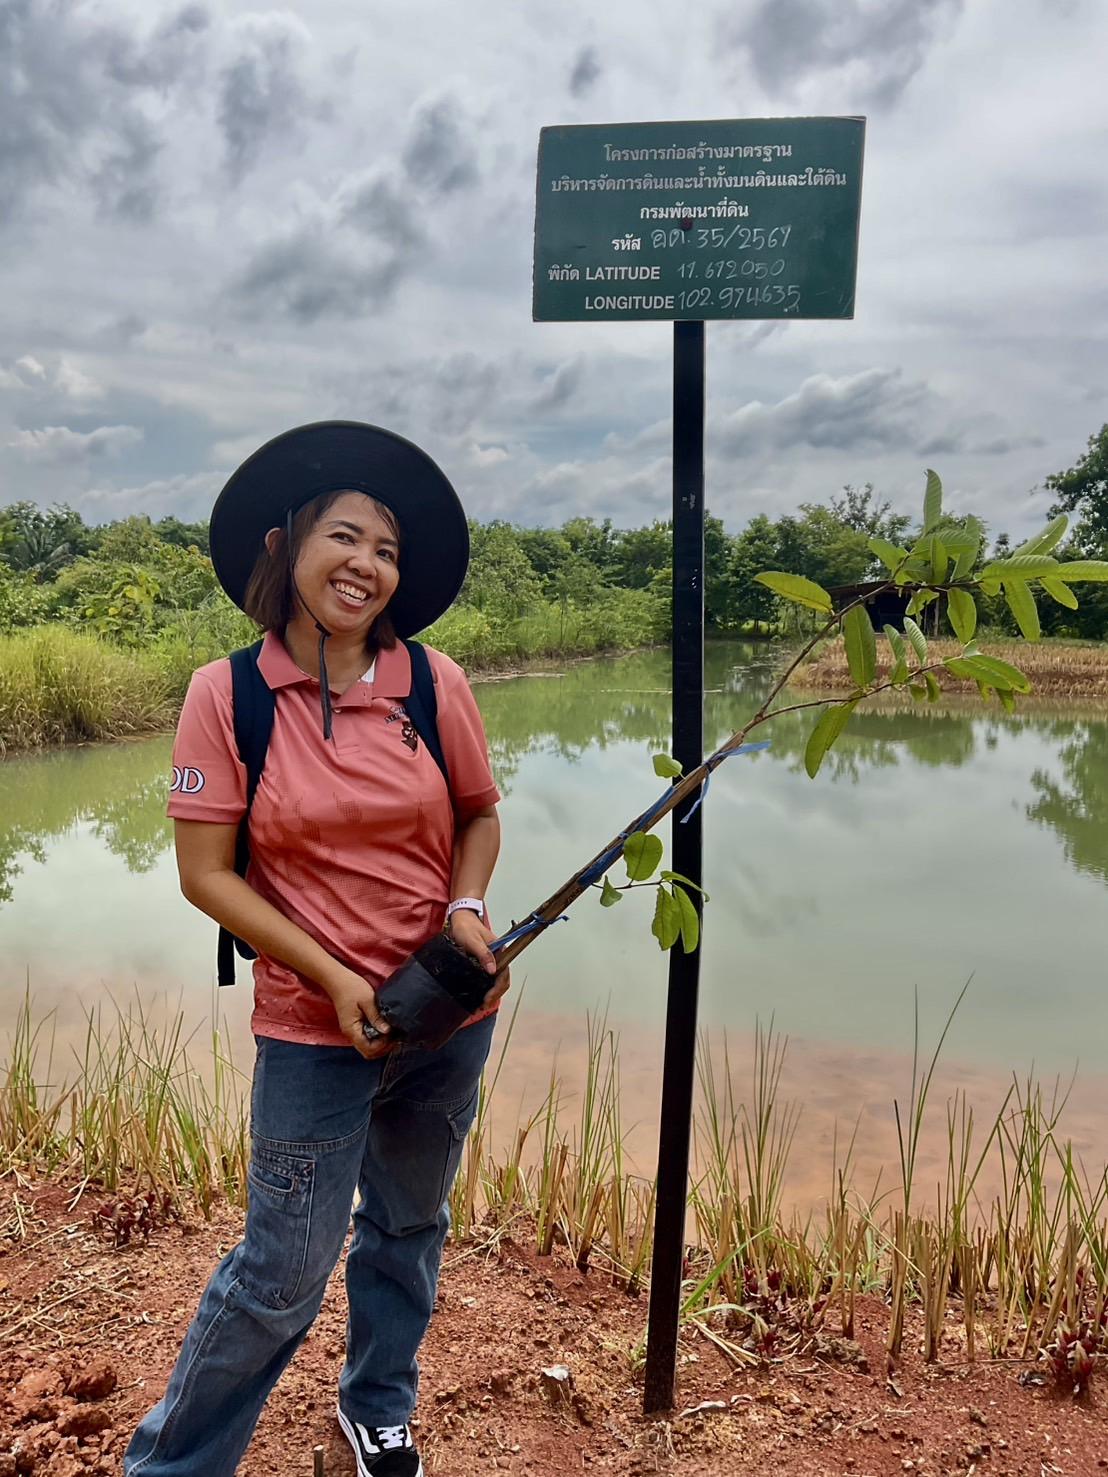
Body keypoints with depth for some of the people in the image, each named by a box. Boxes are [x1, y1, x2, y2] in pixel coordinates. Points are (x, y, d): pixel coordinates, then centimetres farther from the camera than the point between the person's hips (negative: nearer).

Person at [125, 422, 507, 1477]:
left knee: (409, 1227, 21)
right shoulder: (227, 695, -11)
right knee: (283, 1270, 6)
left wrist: (467, 905, -11)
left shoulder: (435, 683, -6)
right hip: (314, 1026, -3)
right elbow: (206, 874, -10)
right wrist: (332, 977, -16)